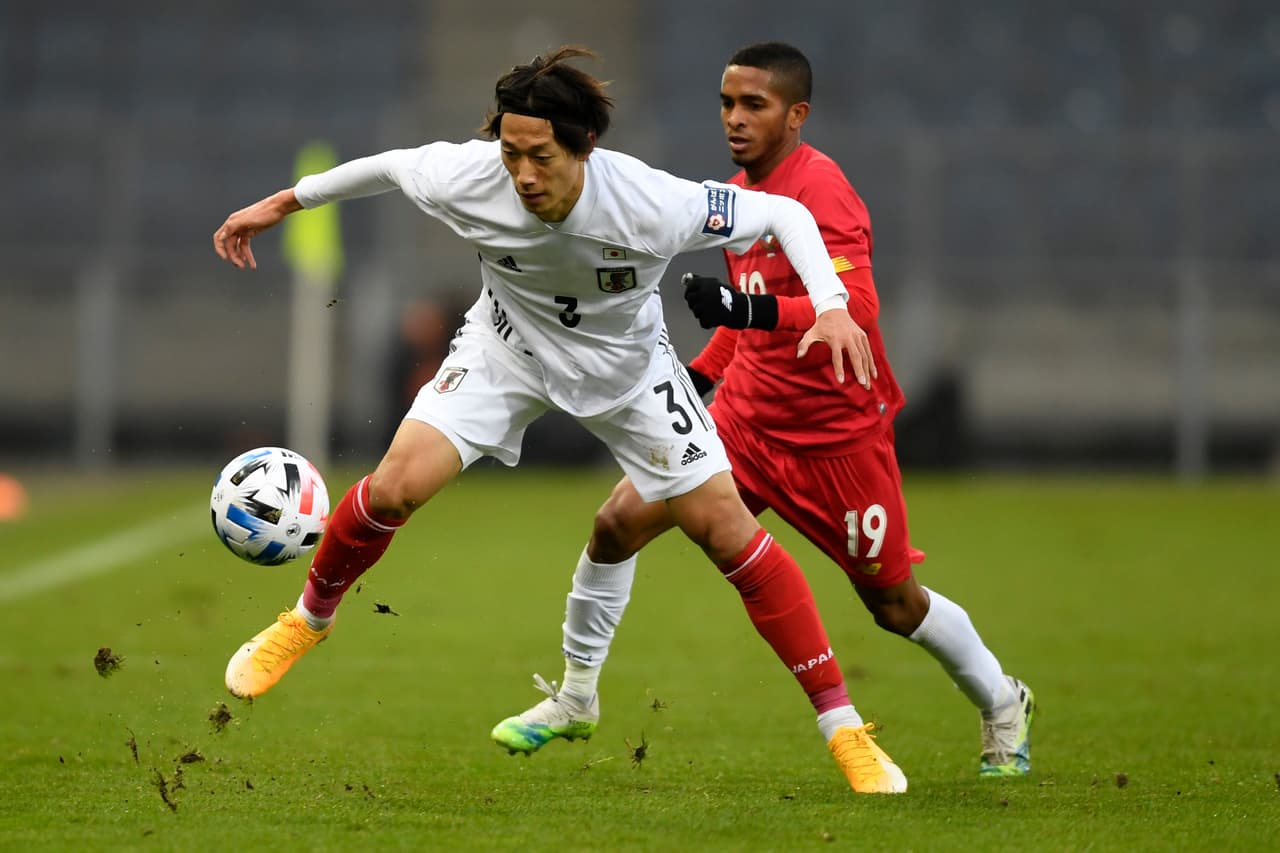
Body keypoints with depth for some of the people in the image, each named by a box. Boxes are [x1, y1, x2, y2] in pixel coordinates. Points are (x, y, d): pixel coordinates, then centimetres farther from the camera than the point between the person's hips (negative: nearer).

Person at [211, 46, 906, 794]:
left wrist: (832, 307, -37)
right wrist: (283, 203, 3)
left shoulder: (651, 205, -36)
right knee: (397, 485, -16)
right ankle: (309, 619, 16)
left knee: (724, 527, -7)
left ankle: (844, 729, 1)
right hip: (507, 347, 1)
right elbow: (391, 166, -7)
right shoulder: (468, 179, -30)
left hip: (625, 364, -1)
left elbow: (785, 213, -24)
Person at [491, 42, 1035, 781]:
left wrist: (750, 310, -41)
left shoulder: (820, 187, -19)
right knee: (620, 520, -8)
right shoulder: (740, 191, 7)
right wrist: (702, 373, 14)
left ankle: (1003, 703, 31)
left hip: (836, 433, -7)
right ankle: (577, 697, 6)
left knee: (894, 602, 4)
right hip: (747, 415, 7)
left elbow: (855, 305, -31)